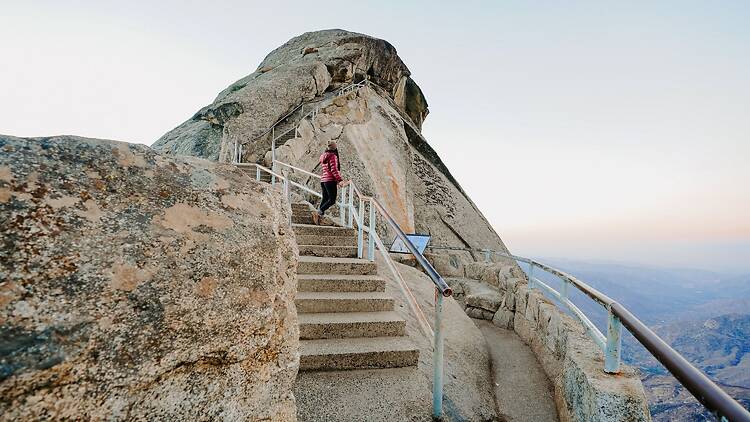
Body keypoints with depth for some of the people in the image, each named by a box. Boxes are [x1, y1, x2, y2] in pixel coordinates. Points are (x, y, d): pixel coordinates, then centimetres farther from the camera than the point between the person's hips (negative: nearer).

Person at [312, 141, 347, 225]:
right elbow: (334, 170, -17)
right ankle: (319, 212, -17)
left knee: (325, 199, 11)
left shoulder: (323, 156, 16)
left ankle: (319, 216, 8)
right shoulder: (333, 156, -9)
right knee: (332, 200, -7)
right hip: (330, 180, -9)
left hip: (323, 180, 9)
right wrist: (340, 180, -17)